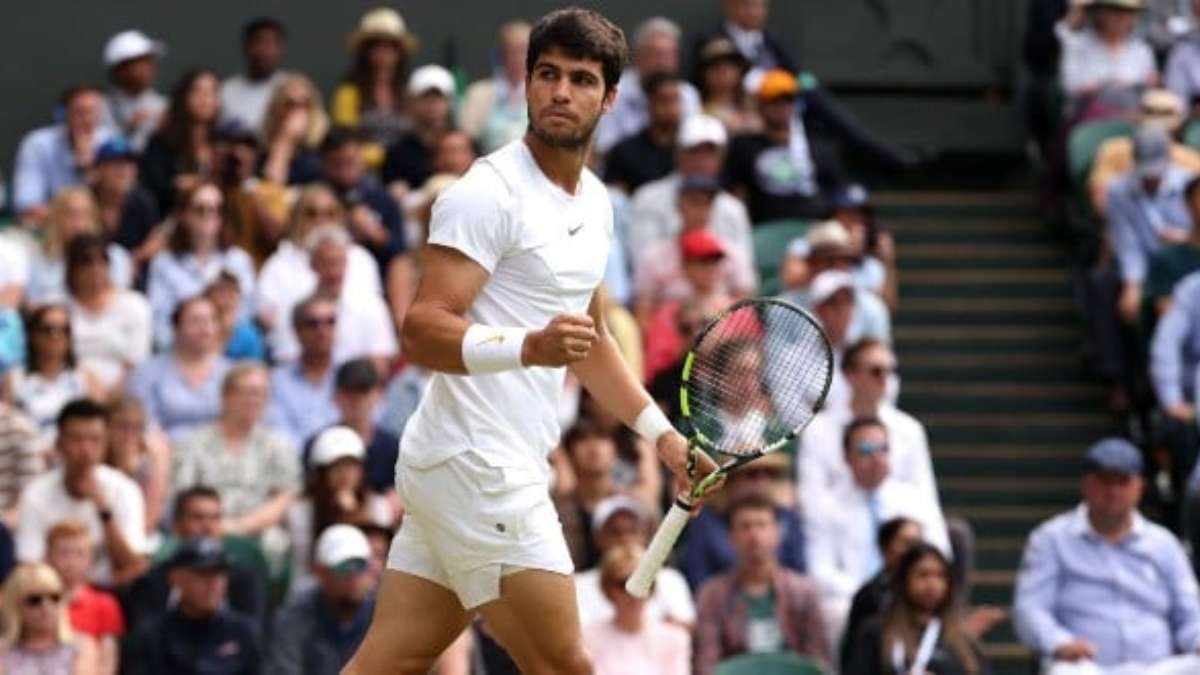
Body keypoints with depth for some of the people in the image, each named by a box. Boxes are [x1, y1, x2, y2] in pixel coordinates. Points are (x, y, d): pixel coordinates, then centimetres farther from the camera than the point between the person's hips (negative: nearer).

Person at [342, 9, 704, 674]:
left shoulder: (595, 202, 16)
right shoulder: (488, 192, -13)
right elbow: (422, 332, -21)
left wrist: (661, 433, 27)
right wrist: (528, 346, -36)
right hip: (476, 464, -9)